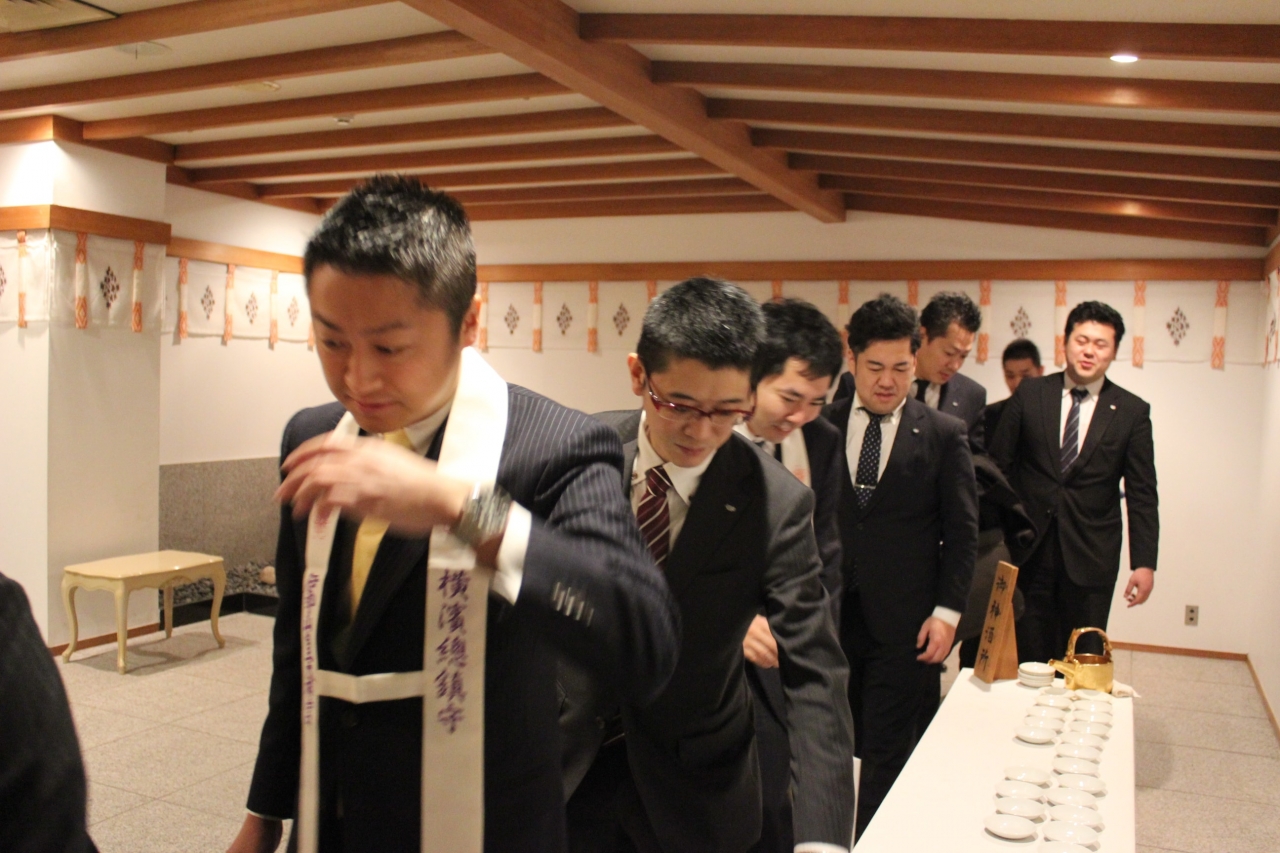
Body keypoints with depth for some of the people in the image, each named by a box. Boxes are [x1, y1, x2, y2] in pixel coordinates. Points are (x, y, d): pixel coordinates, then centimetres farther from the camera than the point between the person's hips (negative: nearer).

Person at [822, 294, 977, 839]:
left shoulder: (944, 435, 0)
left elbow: (962, 532, 1)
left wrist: (947, 611, -5)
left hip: (904, 626, -2)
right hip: (830, 617, 2)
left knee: (887, 756, 5)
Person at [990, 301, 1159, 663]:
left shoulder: (1132, 411, 2)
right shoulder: (1030, 395, 2)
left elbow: (1142, 494, 2)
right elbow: (997, 466, 4)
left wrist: (1144, 563, -4)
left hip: (1091, 557, 0)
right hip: (1028, 549, 0)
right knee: (1026, 661, 5)